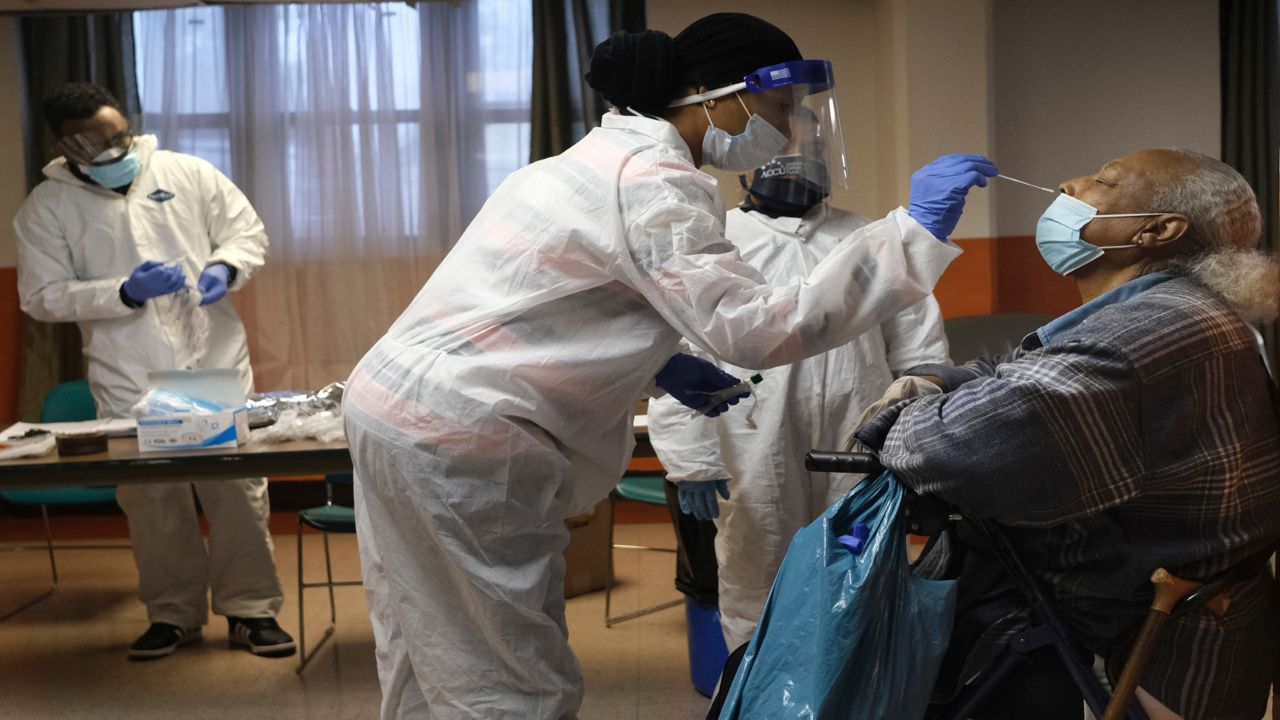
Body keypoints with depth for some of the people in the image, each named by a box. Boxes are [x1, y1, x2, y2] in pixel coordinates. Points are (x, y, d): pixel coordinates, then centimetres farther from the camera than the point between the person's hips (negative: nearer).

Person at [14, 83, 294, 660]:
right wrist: (125, 292, -15)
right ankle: (173, 613, 24)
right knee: (151, 499, 7)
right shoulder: (46, 207, 1)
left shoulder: (188, 173, 3)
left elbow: (247, 230, 10)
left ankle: (250, 609, 13)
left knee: (239, 487, 1)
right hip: (129, 382, 0)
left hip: (217, 362, 0)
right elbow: (43, 296, -1)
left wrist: (225, 267, -13)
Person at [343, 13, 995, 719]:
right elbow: (757, 331, -23)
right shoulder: (653, 183, -14)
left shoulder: (603, 155, 16)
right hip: (460, 441, -10)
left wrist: (651, 364, 13)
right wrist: (913, 227, -22)